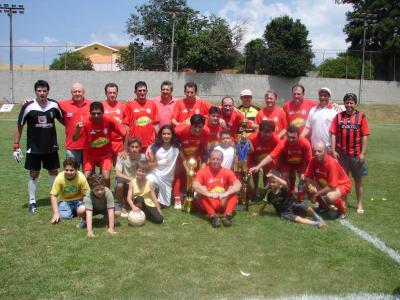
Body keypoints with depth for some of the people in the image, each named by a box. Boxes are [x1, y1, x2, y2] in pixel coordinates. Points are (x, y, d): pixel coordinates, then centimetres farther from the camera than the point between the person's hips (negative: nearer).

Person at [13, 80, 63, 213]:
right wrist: (16, 146, -8)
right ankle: (32, 202, 19)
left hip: (51, 147, 3)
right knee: (34, 174, 6)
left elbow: (62, 120, 12)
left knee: (54, 172, 11)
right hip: (34, 148, -2)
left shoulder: (54, 105, -6)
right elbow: (19, 126, -5)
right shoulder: (28, 107, -14)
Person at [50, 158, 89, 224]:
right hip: (64, 200, 1)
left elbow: (86, 194, -13)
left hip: (78, 200, -1)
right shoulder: (59, 178, -22)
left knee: (82, 211, -30)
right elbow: (53, 195, -15)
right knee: (64, 216, -24)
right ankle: (73, 211, 10)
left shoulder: (81, 177, -23)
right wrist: (56, 213, -21)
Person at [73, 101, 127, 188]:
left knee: (106, 177, -16)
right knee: (86, 178, -10)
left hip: (105, 154, 0)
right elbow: (74, 139, -23)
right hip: (89, 155, 1)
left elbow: (124, 134, -12)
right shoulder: (86, 122, -21)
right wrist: (78, 129, -43)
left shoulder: (109, 121, -21)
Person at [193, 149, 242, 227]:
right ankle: (213, 216, -38)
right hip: (208, 205, -1)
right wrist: (209, 194, -39)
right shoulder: (203, 171, -7)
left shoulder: (227, 172, -2)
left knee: (234, 189, -19)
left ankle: (228, 215, -33)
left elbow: (238, 185, -18)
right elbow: (195, 186, -25)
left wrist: (226, 194, -35)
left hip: (223, 205, 1)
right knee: (202, 189, -26)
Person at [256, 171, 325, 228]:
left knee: (303, 207, -32)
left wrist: (274, 176, -39)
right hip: (285, 212, 1)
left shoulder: (282, 188, -12)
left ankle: (317, 217, -7)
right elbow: (263, 204, 12)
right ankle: (315, 223, -36)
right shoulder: (269, 193, -1)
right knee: (296, 219, -31)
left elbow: (285, 183, -38)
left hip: (293, 205, -1)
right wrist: (259, 214, 15)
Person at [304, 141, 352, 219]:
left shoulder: (331, 163, -32)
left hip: (342, 184, -6)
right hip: (325, 184, 7)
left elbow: (332, 186, -32)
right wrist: (310, 185, -28)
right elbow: (307, 176, -6)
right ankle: (323, 205, 12)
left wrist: (316, 194, -27)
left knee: (330, 197, -37)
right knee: (309, 188, -16)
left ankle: (342, 209, -1)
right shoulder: (313, 160, -15)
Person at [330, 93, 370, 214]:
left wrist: (363, 153, -9)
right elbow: (333, 134, 1)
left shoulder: (361, 116, -3)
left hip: (356, 154, -1)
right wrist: (333, 150, -6)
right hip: (341, 153, 1)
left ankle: (360, 204, 19)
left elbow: (365, 136, -4)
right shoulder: (338, 116, 2)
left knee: (358, 179, 9)